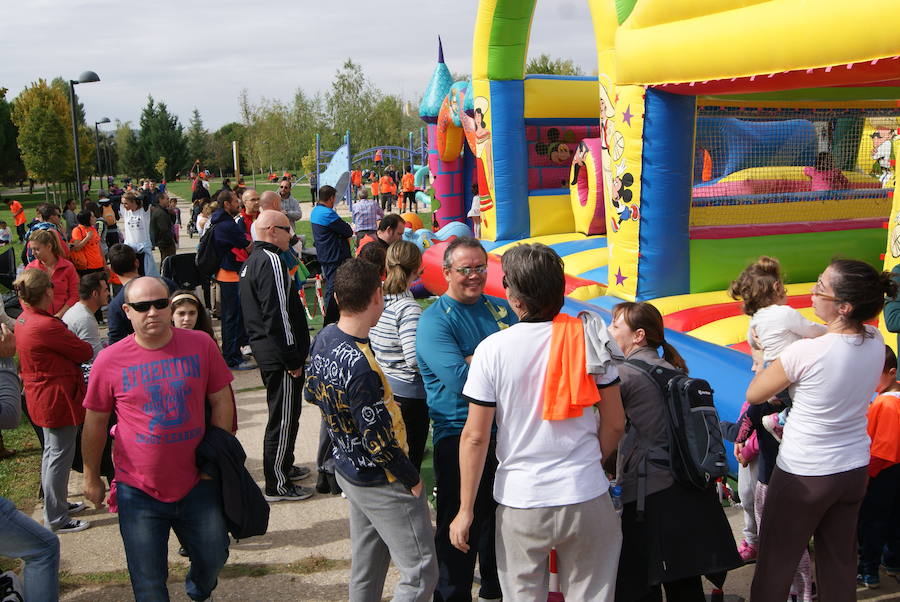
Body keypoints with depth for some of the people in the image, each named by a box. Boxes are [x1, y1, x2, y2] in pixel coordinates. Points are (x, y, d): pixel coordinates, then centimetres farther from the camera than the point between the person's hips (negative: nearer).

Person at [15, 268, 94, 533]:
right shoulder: (47, 325, -26)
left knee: (52, 451, 22)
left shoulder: (23, 320, 3)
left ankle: (58, 503, 37)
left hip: (41, 396, 10)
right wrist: (86, 346, 5)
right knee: (60, 456, 1)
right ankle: (56, 519, 11)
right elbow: (84, 352, -14)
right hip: (58, 397, -10)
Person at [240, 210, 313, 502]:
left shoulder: (252, 261, 14)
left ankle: (284, 467, 37)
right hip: (280, 355, -11)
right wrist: (292, 360, -19)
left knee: (282, 414, 23)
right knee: (284, 418, -1)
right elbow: (278, 314, -23)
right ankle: (278, 484, 8)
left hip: (265, 350, 11)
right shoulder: (271, 261, -19)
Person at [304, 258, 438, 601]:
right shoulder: (360, 368, -32)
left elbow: (311, 393, 13)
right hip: (383, 483, -9)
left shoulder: (324, 338, -4)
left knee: (366, 567, 22)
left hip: (347, 469, 9)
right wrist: (412, 479, -11)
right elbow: (379, 442, -26)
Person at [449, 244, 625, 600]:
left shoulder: (492, 350, -10)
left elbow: (475, 436, -8)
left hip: (520, 502, -1)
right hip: (586, 498, 1)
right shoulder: (589, 337, -5)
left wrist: (465, 510, 1)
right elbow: (615, 423, 0)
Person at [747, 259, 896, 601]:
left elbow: (753, 395, -10)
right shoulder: (875, 342, -7)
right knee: (840, 566, 17)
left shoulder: (805, 353, -25)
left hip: (803, 476, -6)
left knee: (775, 565, 8)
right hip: (855, 471, 6)